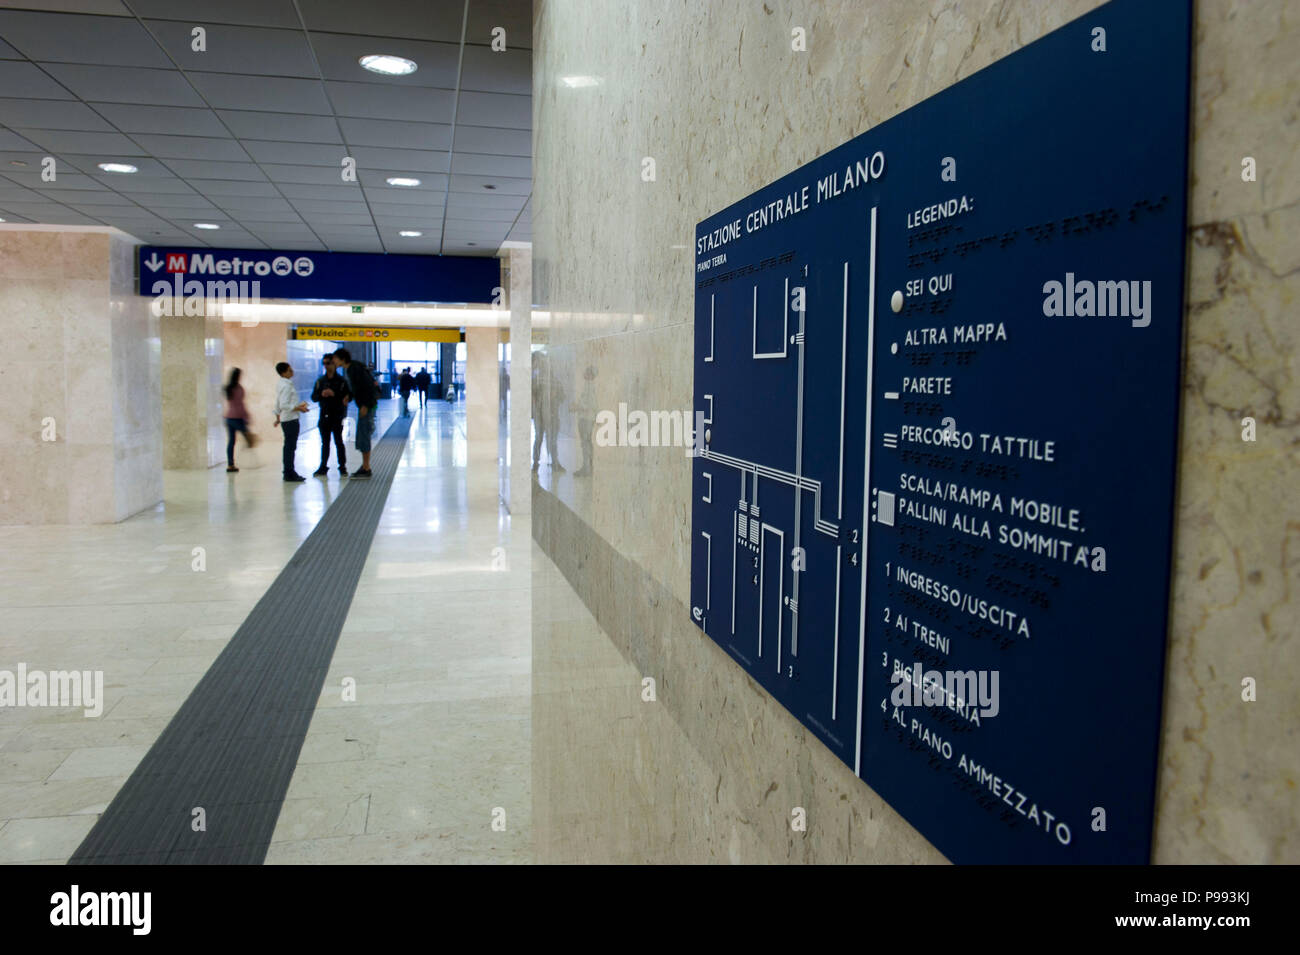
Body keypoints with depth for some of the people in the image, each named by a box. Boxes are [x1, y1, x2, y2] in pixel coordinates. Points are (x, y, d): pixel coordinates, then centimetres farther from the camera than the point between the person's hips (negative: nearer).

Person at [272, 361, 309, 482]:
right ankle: (289, 473, -4)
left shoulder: (280, 384, 13)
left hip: (285, 419, 10)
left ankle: (288, 472, 20)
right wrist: (298, 408, -19)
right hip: (290, 419, -10)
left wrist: (278, 418, 28)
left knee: (289, 446, 14)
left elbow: (278, 403, 21)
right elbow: (284, 405, -23)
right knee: (290, 446, -6)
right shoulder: (286, 386, -17)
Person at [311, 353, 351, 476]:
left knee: (339, 442, 0)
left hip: (337, 416, -4)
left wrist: (335, 394, -23)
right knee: (325, 443, 10)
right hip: (324, 416, 4)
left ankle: (342, 467, 8)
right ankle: (323, 467, 16)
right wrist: (321, 394, -12)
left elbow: (348, 396, -8)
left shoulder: (341, 381, -3)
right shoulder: (320, 381, 9)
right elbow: (314, 397, 8)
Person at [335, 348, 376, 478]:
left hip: (367, 405, -10)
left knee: (364, 436, -6)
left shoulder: (355, 369, -17)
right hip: (363, 405, 10)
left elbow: (368, 386, -23)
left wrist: (365, 405, -22)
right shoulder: (349, 370, 12)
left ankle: (366, 469, -1)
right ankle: (365, 466, 21)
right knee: (361, 436, 13)